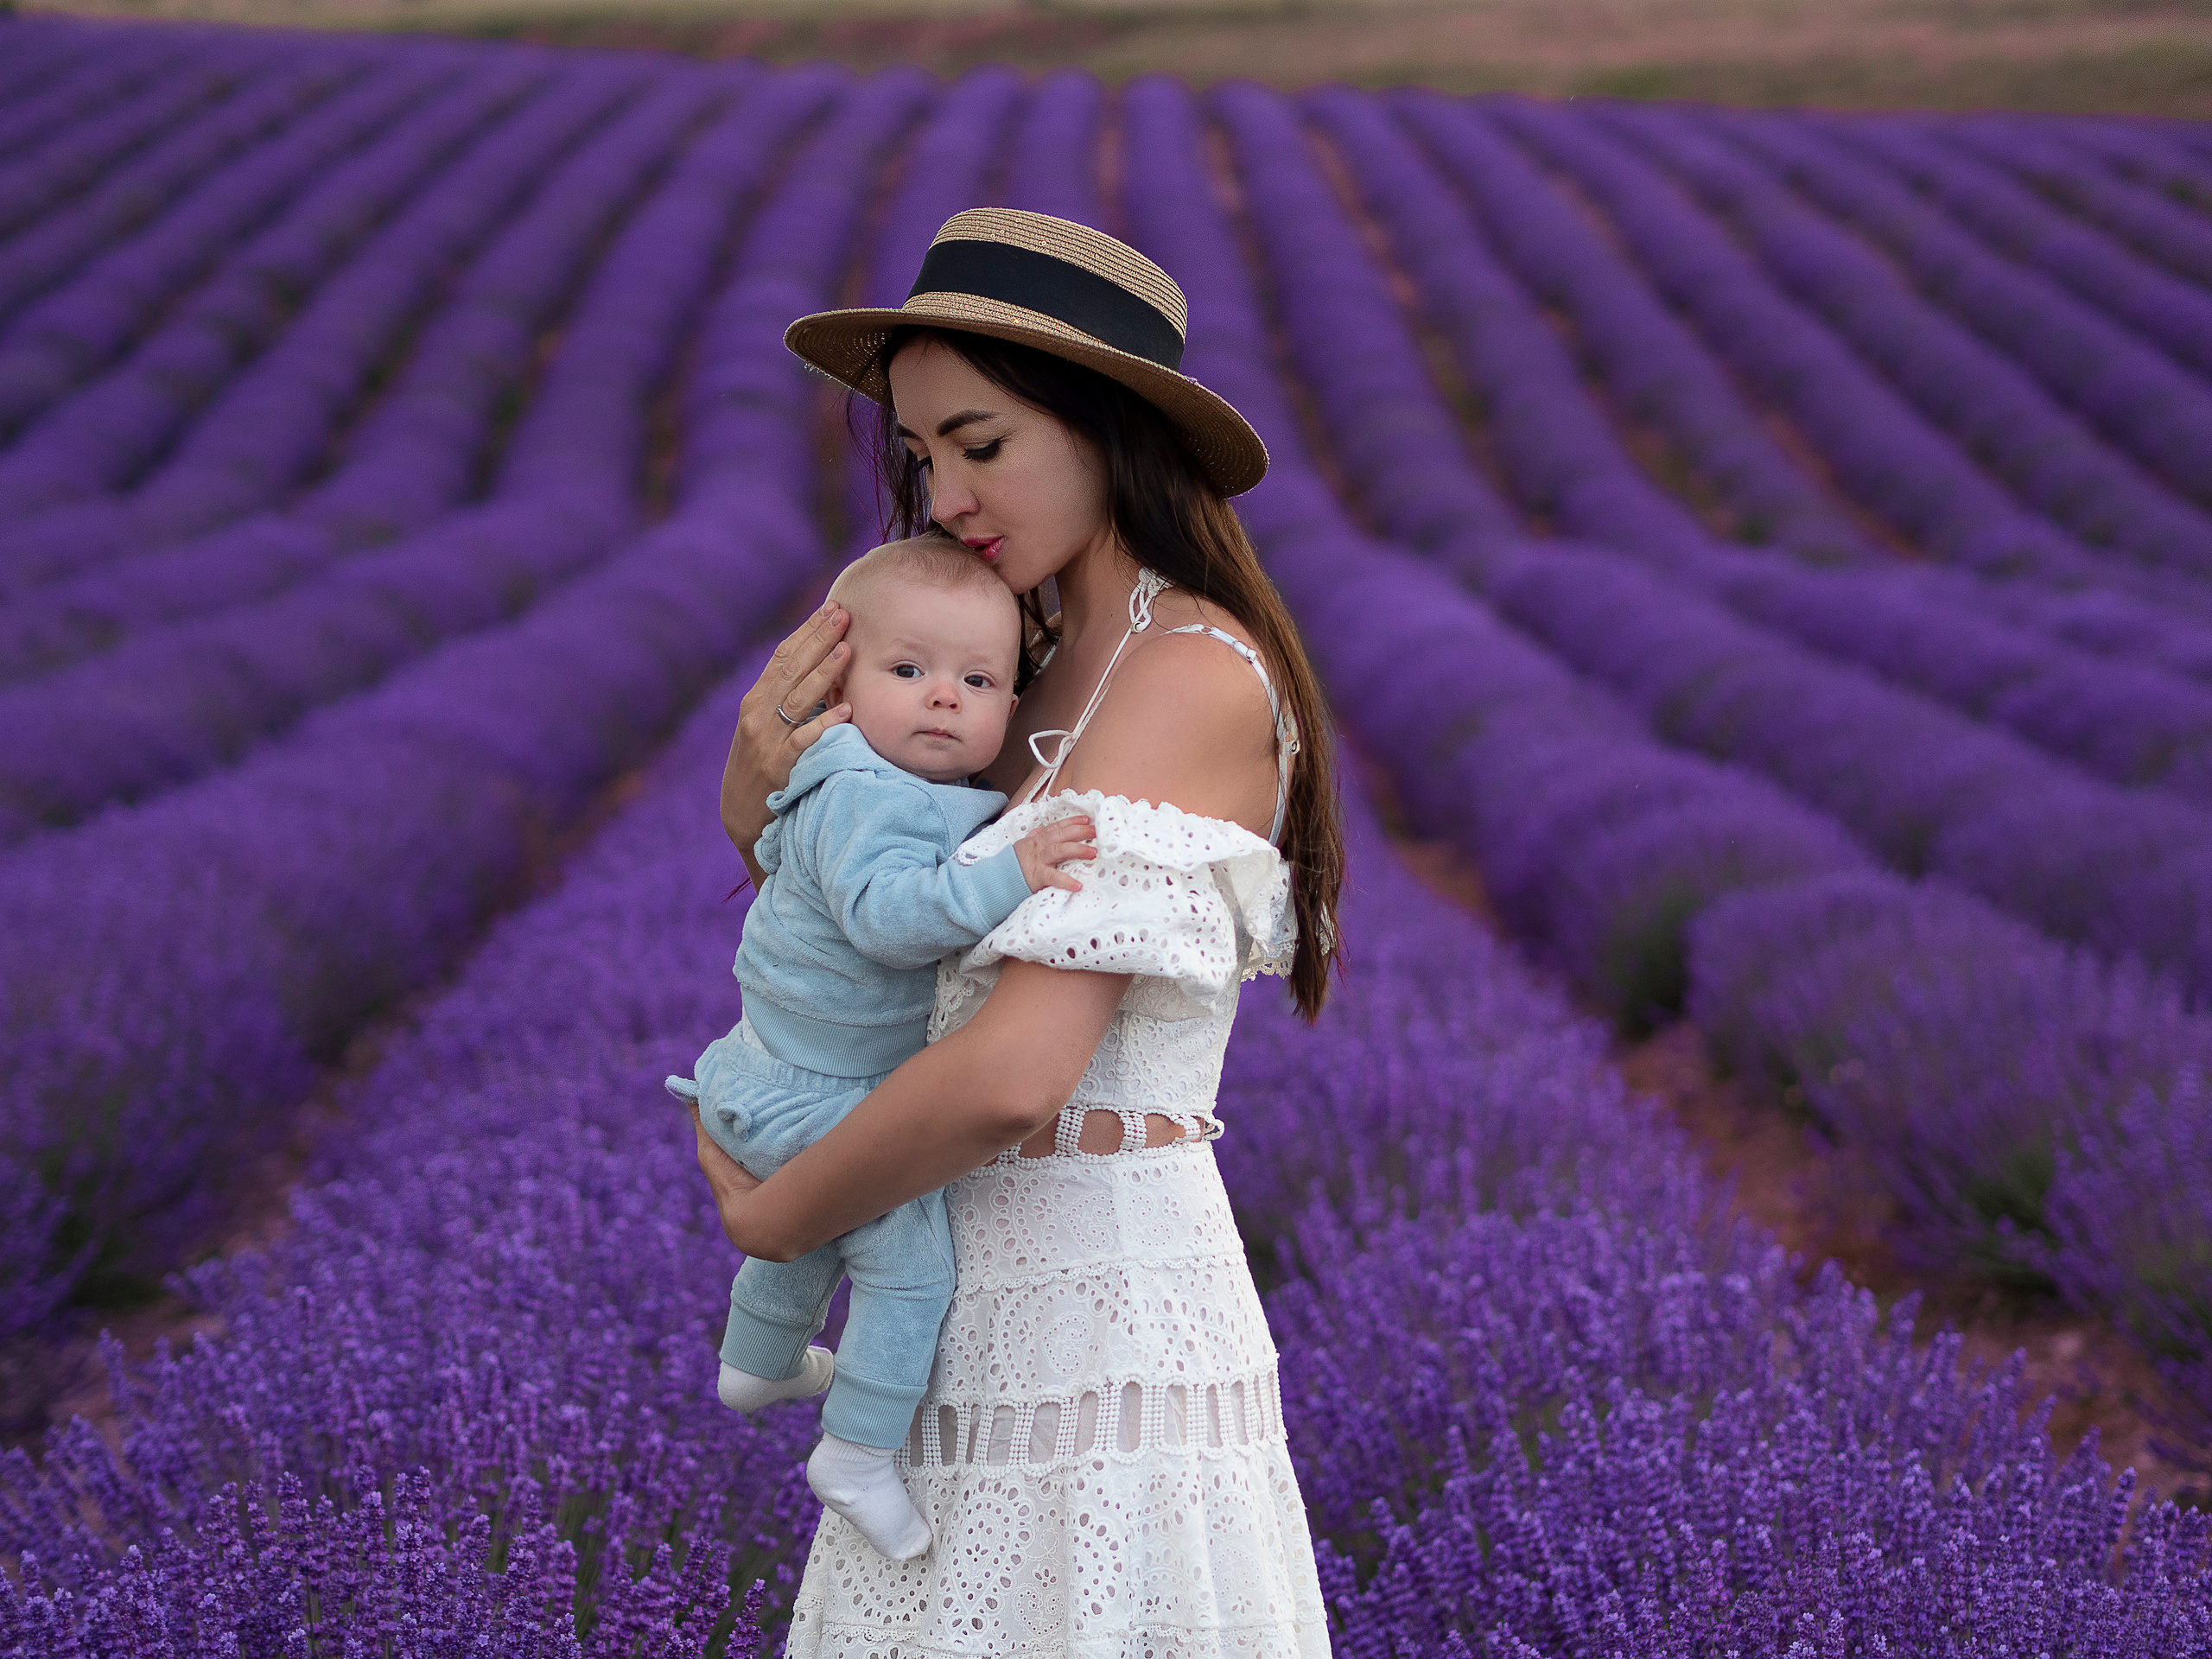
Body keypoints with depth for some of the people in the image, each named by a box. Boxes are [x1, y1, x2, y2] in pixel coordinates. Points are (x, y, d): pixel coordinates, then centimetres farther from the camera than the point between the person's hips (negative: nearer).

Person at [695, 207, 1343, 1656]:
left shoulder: (1192, 676, -15)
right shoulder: (1052, 669, 12)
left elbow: (1013, 1072, -24)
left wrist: (780, 1215, -8)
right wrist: (762, 776, -3)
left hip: (1101, 1332, -9)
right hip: (992, 1335, 9)